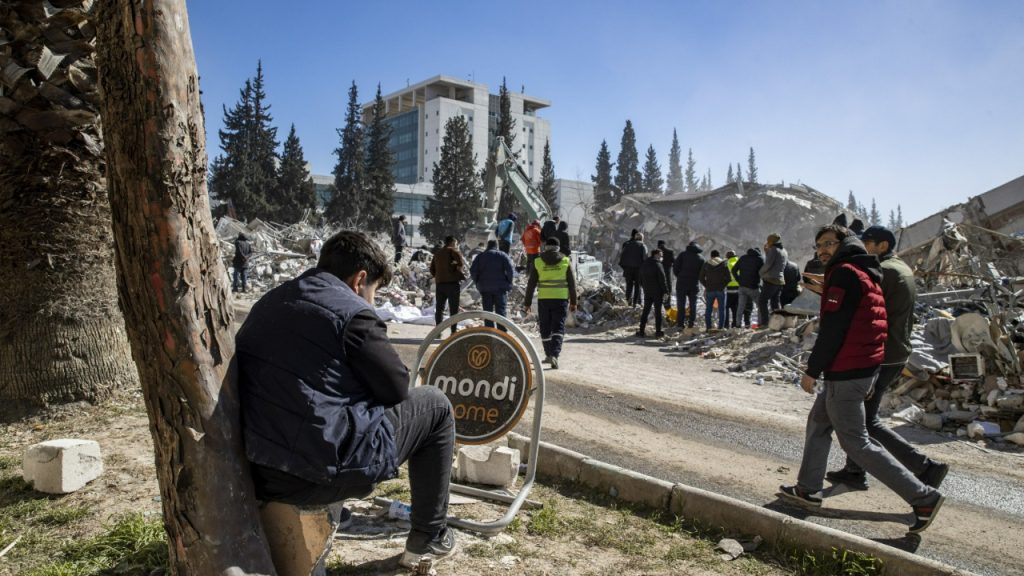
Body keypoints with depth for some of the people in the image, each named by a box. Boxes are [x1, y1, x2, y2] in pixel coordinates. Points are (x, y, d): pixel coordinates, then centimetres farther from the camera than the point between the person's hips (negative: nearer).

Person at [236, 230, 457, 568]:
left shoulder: (269, 302, 12)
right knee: (435, 406, 10)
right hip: (322, 472, -8)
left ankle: (328, 512, 41)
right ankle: (429, 536, 20)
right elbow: (396, 389, -5)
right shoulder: (351, 311, -12)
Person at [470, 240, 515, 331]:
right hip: (500, 288, -2)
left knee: (487, 311, 7)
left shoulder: (480, 256, 10)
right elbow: (510, 271, -8)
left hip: (485, 288, 2)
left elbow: (473, 271, 4)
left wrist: (478, 282, 14)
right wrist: (508, 283, 3)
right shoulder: (503, 256, 2)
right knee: (501, 311, 0)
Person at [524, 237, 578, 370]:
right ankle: (554, 355, -18)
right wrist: (573, 302, 10)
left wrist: (527, 303, 6)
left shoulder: (537, 262, 2)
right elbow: (572, 283, 3)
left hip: (543, 299, 1)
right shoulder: (565, 261, 2)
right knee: (558, 328, -1)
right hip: (561, 299, -1)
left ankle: (549, 355, 25)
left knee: (545, 329, 14)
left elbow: (531, 284, 1)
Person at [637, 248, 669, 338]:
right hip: (657, 292, -6)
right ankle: (658, 332, 5)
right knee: (658, 311, 2)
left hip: (647, 292, 6)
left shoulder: (643, 264, 9)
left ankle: (642, 331, 8)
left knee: (645, 311, 10)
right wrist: (665, 291, -12)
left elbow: (641, 279, 16)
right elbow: (662, 279, -17)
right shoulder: (658, 265, -15)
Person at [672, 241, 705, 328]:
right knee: (693, 305, 11)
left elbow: (675, 267, -7)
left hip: (682, 283, -2)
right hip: (694, 285, 2)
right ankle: (691, 324, 11)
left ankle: (680, 323, -1)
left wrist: (679, 276, 8)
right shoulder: (701, 258, 7)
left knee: (681, 304, 2)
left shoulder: (683, 254, -2)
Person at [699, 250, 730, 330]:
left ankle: (708, 327, 7)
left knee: (708, 309, 9)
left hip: (709, 290, 1)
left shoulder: (706, 265, 4)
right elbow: (728, 277, -4)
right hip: (721, 290, -1)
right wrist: (723, 285, 7)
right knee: (721, 309, 5)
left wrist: (707, 286, 11)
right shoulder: (724, 264, 0)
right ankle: (721, 327, 1)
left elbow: (701, 278, 5)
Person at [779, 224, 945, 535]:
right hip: (867, 367, 10)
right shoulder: (868, 275, 15)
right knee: (818, 422, 19)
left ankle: (923, 497, 1)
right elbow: (868, 325, 18)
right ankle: (808, 490, 26)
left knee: (856, 442, -2)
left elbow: (832, 329, -20)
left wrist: (812, 370, -15)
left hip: (846, 374, -10)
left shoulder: (844, 273, -14)